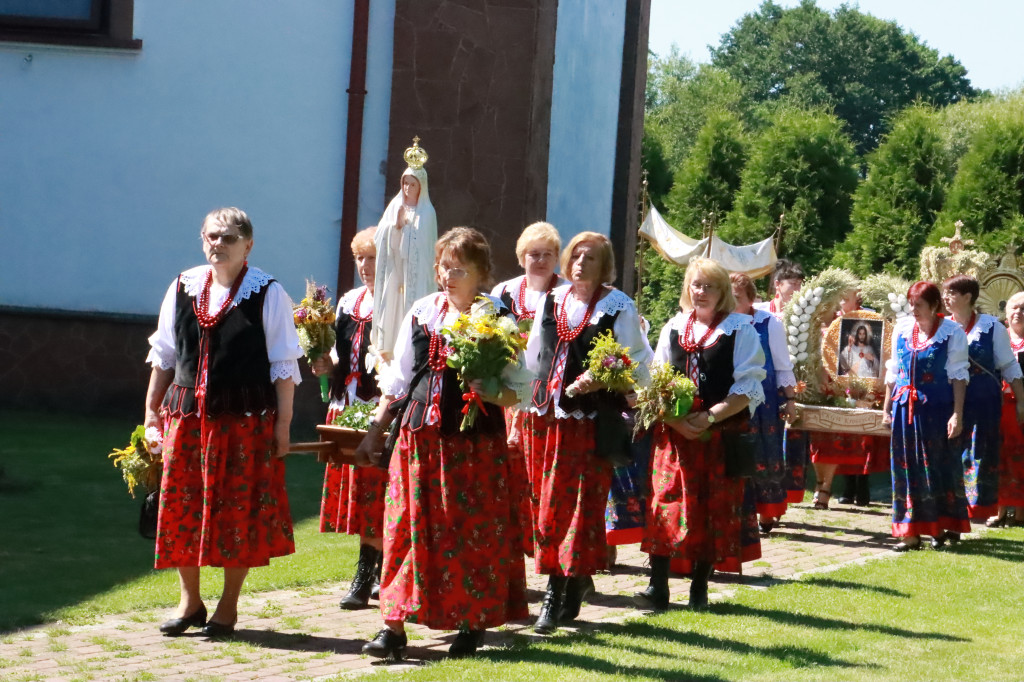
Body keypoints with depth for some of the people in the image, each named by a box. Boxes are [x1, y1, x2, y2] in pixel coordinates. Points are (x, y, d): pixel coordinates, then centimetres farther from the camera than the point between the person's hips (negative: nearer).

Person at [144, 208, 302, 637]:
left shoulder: (268, 295, -4)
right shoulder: (183, 289, 8)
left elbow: (283, 365, -4)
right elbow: (164, 354, 16)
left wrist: (283, 422, -7)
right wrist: (152, 408, 13)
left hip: (246, 417, -4)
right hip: (186, 414, 4)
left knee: (239, 509, 2)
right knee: (182, 505, 6)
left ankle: (228, 606, 15)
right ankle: (189, 600, 22)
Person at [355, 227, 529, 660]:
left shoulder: (498, 319, -2)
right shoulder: (422, 312, 9)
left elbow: (520, 393, -2)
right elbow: (396, 380, 16)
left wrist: (484, 391, -19)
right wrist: (375, 430, 14)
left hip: (477, 441, -3)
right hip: (420, 435, 3)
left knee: (473, 530, 2)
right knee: (408, 526, -1)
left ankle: (472, 624, 15)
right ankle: (394, 627, 1)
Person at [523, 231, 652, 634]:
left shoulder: (618, 307, -2)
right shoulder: (552, 302, 14)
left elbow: (634, 362, -4)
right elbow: (533, 358, 21)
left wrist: (600, 380, -19)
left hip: (593, 422, -5)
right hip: (548, 417, 5)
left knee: (583, 505, -5)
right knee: (548, 505, 5)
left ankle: (572, 591, 0)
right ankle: (554, 590, 12)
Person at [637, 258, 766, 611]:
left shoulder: (740, 330, 1)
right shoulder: (673, 329, 13)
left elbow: (748, 387, -5)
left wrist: (709, 417, -15)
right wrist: (675, 418, -7)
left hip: (722, 434, -2)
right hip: (675, 432, 3)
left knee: (715, 509, 1)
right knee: (667, 503, -5)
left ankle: (699, 588, 11)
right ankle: (658, 588, -5)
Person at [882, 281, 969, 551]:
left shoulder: (952, 332, -6)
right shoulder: (902, 328, 7)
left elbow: (959, 375, -7)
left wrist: (958, 413, -12)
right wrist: (887, 406, 12)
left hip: (937, 407, -4)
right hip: (905, 407, 4)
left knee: (939, 465, 2)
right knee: (907, 468, 4)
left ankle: (942, 527, 14)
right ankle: (911, 533, 9)